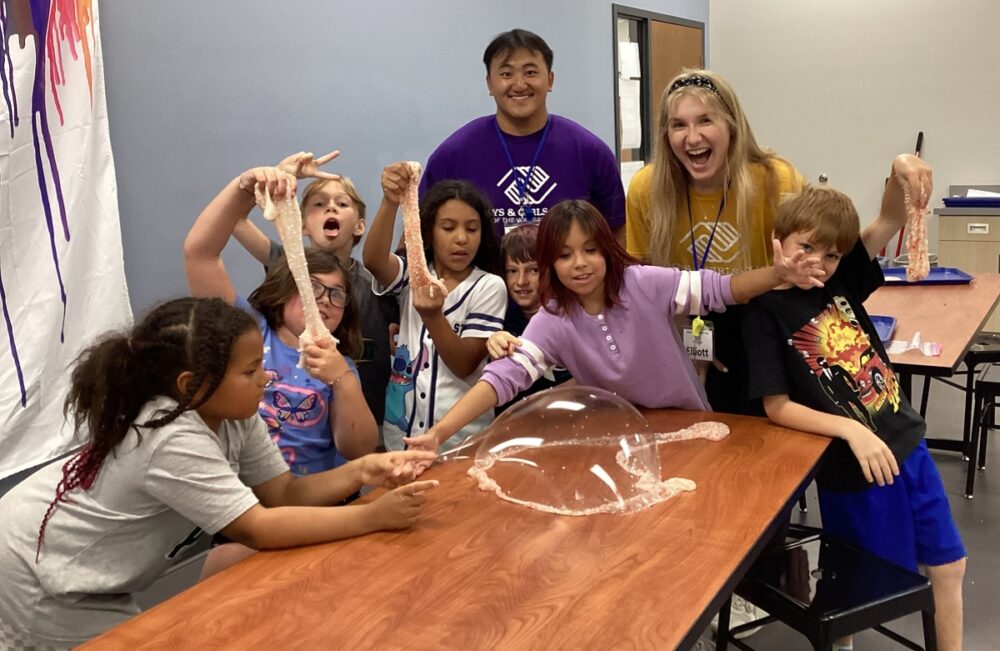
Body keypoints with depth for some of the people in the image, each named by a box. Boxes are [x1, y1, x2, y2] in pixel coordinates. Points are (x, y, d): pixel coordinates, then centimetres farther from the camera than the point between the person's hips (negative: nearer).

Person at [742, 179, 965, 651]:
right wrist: (851, 430, -25)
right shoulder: (765, 314, -14)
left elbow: (892, 221, -6)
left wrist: (900, 173, -27)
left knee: (948, 566, 19)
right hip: (854, 468, -6)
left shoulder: (841, 281, -1)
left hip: (907, 445, 6)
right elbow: (777, 408, -16)